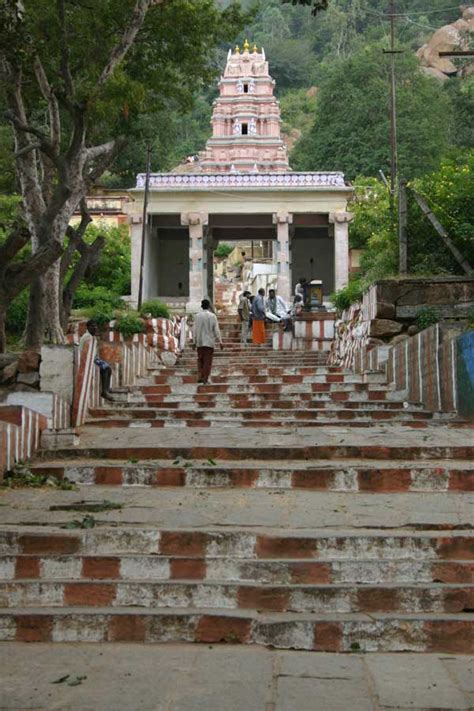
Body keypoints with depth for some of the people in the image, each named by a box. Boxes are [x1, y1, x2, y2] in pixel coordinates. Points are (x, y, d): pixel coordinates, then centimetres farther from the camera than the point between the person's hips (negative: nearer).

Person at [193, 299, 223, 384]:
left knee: (200, 360, 16)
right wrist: (220, 341, 0)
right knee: (208, 361, 4)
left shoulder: (197, 316, -4)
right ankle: (205, 379, 2)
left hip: (200, 342, 2)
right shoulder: (212, 316, -8)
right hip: (209, 342, -1)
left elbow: (195, 330, -1)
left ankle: (200, 376, 6)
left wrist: (195, 341, 8)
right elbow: (216, 330, -6)